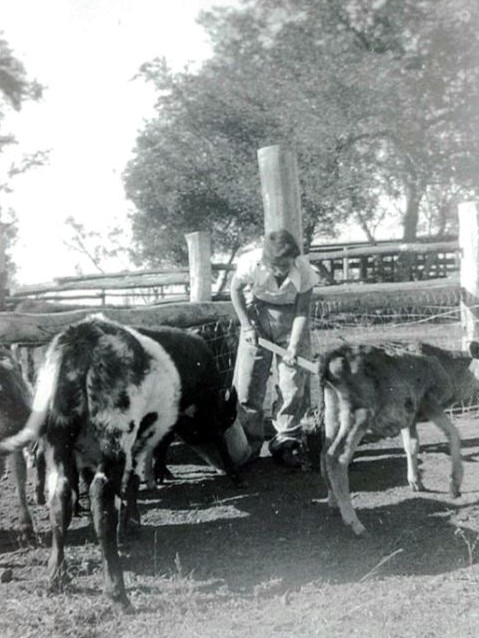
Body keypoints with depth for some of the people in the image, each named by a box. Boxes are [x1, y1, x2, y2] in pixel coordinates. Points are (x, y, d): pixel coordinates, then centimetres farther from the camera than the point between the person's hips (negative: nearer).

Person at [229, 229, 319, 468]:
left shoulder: (304, 270, -28)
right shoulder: (251, 263, -29)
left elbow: (302, 311, -17)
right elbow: (235, 289, -8)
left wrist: (293, 347, -26)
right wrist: (247, 325, -11)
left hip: (290, 314, 0)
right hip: (258, 311, 0)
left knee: (294, 380, -3)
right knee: (247, 379, -2)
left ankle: (286, 442, 11)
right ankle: (248, 443, 11)